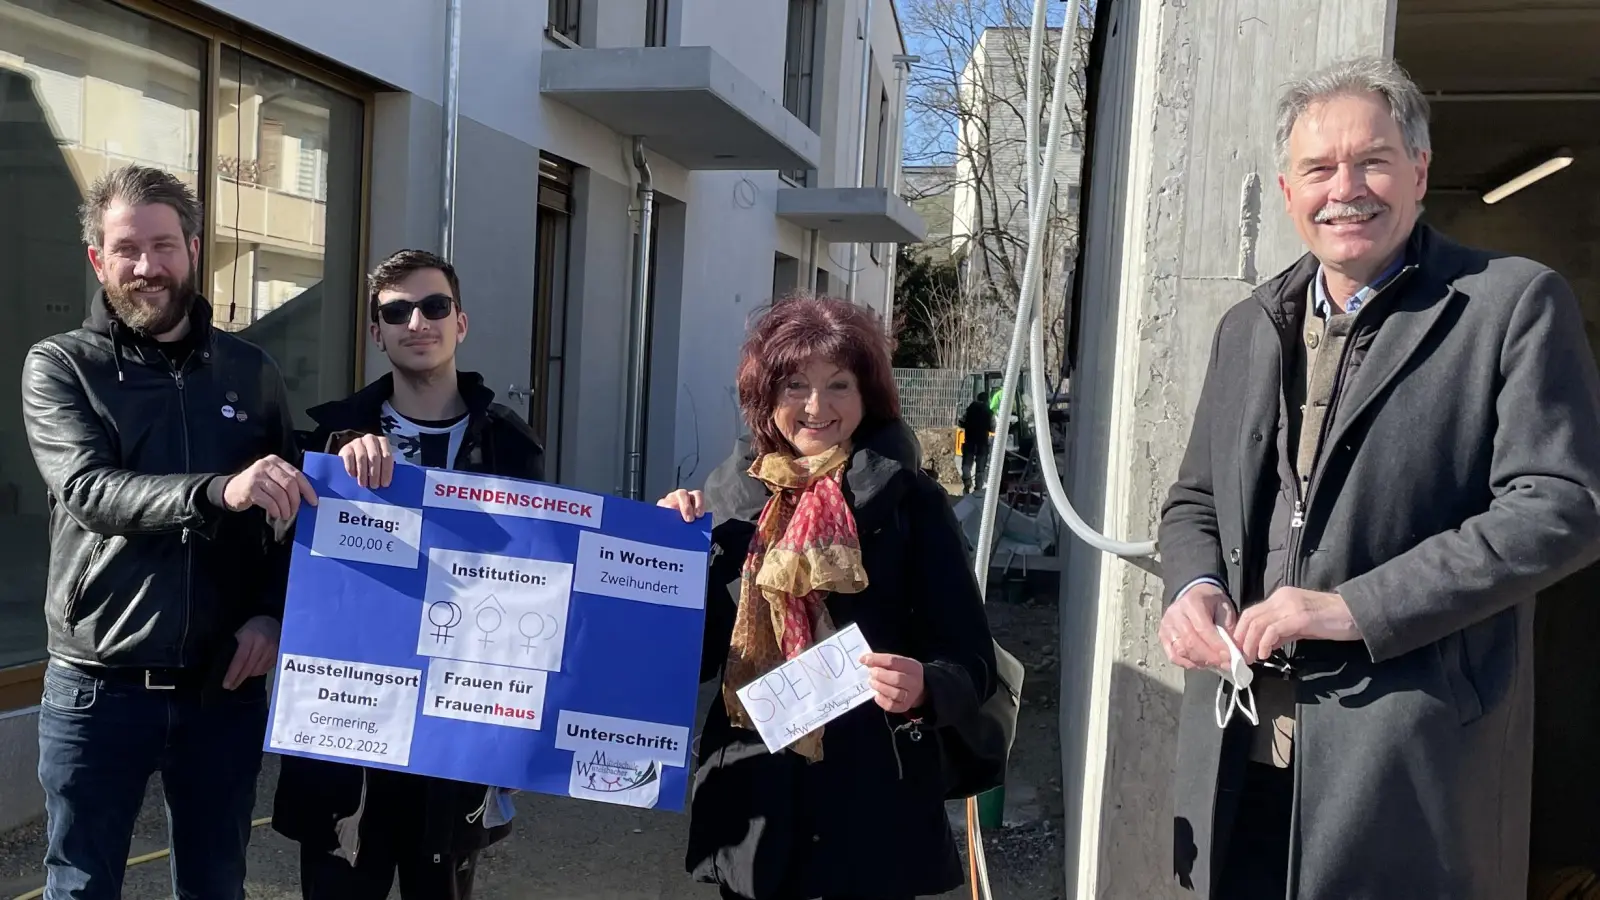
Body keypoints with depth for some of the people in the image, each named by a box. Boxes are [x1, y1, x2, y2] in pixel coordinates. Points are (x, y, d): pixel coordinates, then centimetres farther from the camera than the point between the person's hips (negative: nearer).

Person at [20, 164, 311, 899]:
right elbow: (90, 491, -19)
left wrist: (272, 613, -7)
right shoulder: (59, 366, -2)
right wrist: (218, 491, -36)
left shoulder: (251, 372, 5)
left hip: (224, 686, 2)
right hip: (99, 688, -2)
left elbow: (296, 513, 9)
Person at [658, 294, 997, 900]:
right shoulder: (729, 494, 2)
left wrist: (923, 688, -27)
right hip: (750, 802, 3)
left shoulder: (909, 501, -7)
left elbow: (972, 661, -7)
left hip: (872, 805, -3)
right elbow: (699, 657, 7)